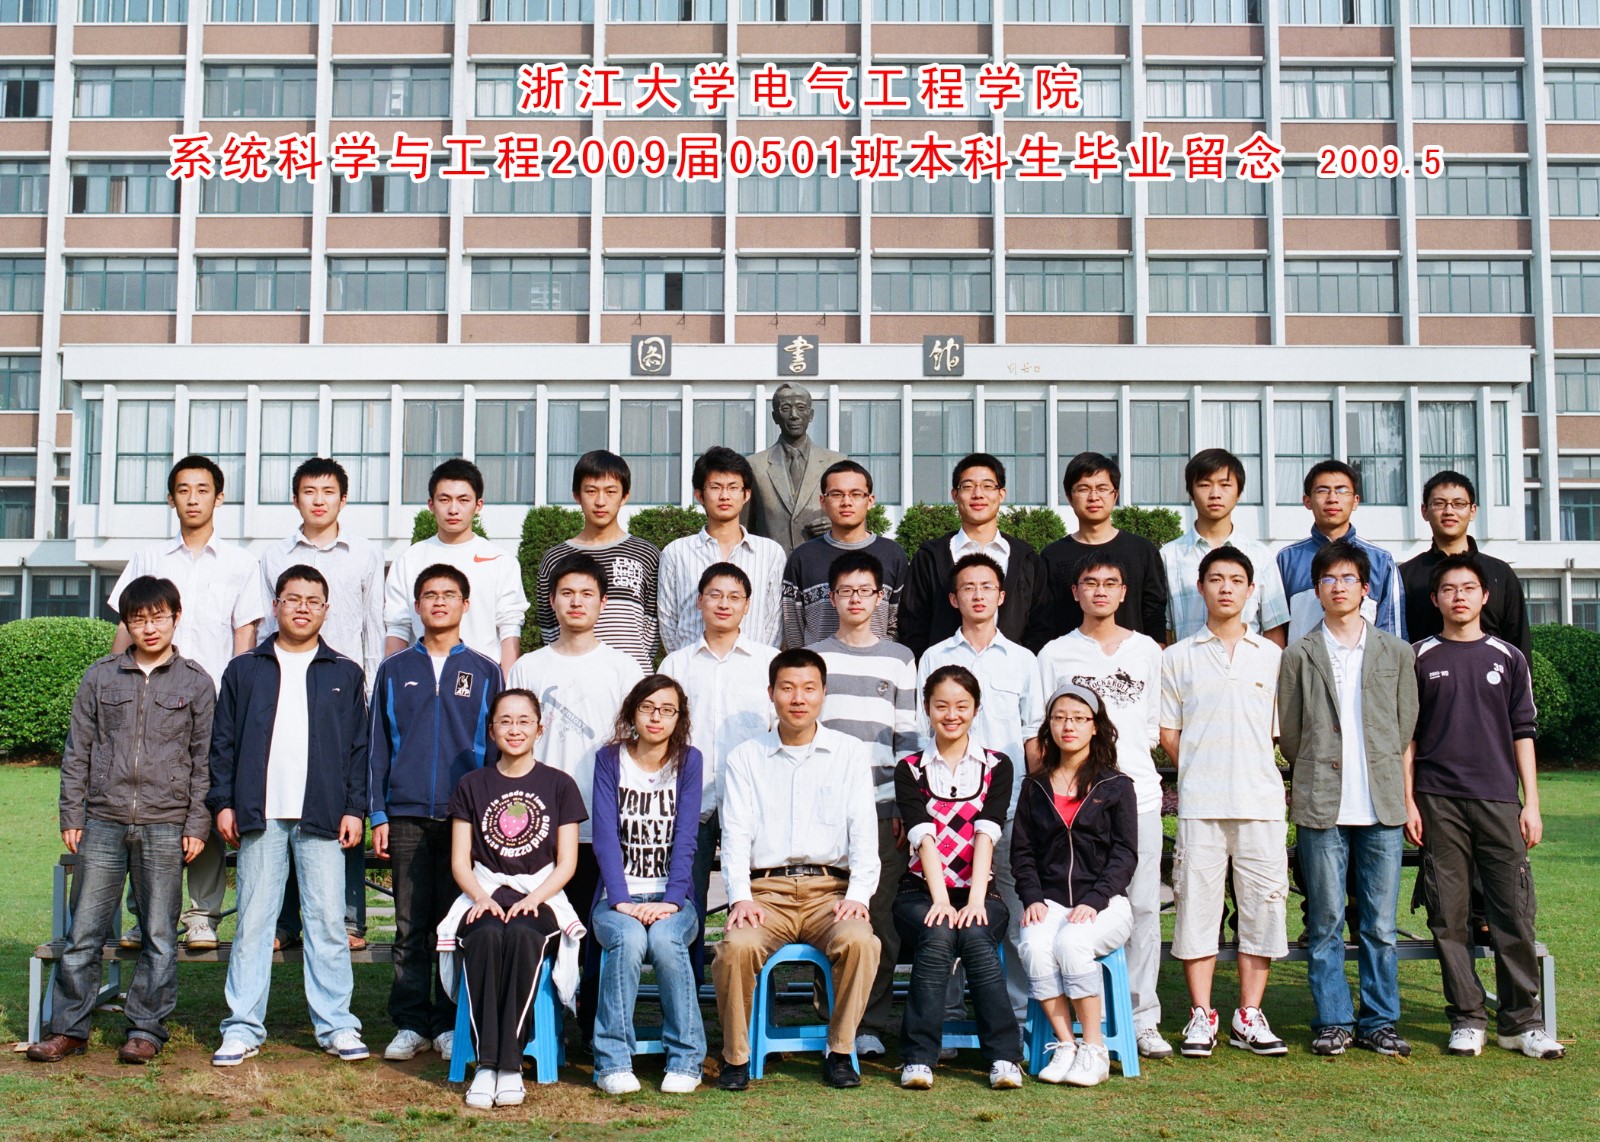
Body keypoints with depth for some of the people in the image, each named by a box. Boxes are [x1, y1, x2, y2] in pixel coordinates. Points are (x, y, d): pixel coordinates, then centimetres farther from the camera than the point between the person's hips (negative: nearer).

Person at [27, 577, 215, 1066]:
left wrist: (197, 824, 0)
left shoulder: (196, 682, 5)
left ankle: (146, 1030, 13)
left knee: (160, 936, 3)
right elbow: (77, 752, 10)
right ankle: (69, 1029, 12)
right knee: (84, 933, 2)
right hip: (103, 823, 1)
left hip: (165, 826, -1)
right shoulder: (100, 677, 9)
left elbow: (203, 759, 5)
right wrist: (71, 815, 4)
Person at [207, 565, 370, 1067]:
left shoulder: (345, 674, 11)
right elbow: (222, 741, 11)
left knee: (328, 921, -1)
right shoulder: (244, 671, 12)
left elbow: (359, 747, 10)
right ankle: (243, 1027, 8)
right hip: (259, 816, 1)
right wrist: (223, 802, 2)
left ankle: (336, 1025, 5)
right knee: (253, 921, 2)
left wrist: (354, 808, 2)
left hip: (322, 817, 0)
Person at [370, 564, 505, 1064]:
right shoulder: (394, 670, 10)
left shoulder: (485, 672, 8)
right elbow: (379, 745, 10)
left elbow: (496, 746, 9)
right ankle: (410, 1024, 11)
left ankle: (450, 1024, 11)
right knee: (410, 925, 3)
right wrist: (379, 814, 3)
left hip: (465, 816, -1)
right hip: (407, 816, 1)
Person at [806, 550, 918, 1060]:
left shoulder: (900, 659, 12)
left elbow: (907, 736, 9)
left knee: (880, 914, -3)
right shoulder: (812, 657, 12)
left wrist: (904, 803, 1)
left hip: (881, 807, 0)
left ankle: (871, 1024, 5)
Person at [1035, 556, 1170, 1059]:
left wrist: (1124, 753, -1)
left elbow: (1156, 724, 14)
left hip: (1138, 792, 1)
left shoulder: (1147, 651, 14)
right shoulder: (1055, 654, 9)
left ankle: (1143, 1018, 8)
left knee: (1142, 906, 0)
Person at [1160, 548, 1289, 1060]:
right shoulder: (1179, 657, 8)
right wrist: (1200, 772, 0)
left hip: (1261, 802, 1)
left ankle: (1249, 1016, 13)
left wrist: (1248, 771, 4)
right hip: (1199, 803, -1)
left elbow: (1279, 730, 12)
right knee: (1196, 906, -1)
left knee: (1262, 906, 3)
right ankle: (1201, 1016, 9)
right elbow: (1168, 733, 8)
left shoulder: (1272, 655, 10)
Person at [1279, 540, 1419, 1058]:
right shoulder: (1299, 655, 6)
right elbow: (1289, 734, 8)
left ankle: (1379, 1020, 14)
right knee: (1326, 923, 2)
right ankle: (1332, 1020, 11)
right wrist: (1317, 778, 6)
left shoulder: (1396, 652, 10)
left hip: (1381, 804, 1)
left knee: (1380, 925, 4)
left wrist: (1383, 778, 9)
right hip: (1321, 805, -1)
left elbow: (1405, 726, 12)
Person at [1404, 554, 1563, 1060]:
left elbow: (1523, 733, 11)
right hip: (1439, 802, -1)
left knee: (1513, 910, -2)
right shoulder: (1419, 659, 8)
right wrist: (1408, 801, 0)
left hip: (1499, 799, 1)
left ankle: (1521, 1020, 6)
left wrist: (1531, 803, 4)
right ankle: (1467, 1018, 8)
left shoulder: (1508, 658, 11)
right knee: (1448, 914, 0)